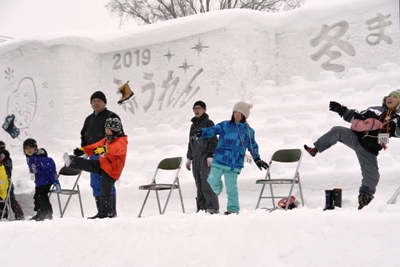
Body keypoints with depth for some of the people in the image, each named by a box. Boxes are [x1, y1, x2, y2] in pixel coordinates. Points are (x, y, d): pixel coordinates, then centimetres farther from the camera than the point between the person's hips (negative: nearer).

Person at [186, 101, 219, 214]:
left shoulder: (208, 123, -1)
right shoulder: (193, 125, 20)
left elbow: (213, 141, -8)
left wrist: (210, 156, -16)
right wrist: (189, 158, 21)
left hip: (206, 157, -7)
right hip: (196, 158, 7)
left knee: (207, 183, -13)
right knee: (199, 184, 5)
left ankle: (213, 207, -12)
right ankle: (202, 207, 9)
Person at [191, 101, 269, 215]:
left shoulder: (249, 131, 9)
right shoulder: (225, 125, 7)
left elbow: (253, 147, 17)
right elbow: (212, 130, -5)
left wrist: (257, 159, 8)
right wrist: (201, 132, -22)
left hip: (234, 164, -1)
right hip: (219, 160, 1)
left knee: (231, 187, -3)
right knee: (212, 179, -3)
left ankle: (233, 209, 8)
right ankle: (217, 190, 31)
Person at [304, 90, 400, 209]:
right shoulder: (374, 110, 15)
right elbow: (355, 117, 18)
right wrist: (342, 110, 8)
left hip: (368, 151, -1)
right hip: (355, 138, 2)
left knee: (371, 175, -7)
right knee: (337, 131, -21)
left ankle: (365, 197, 15)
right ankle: (315, 149, -17)